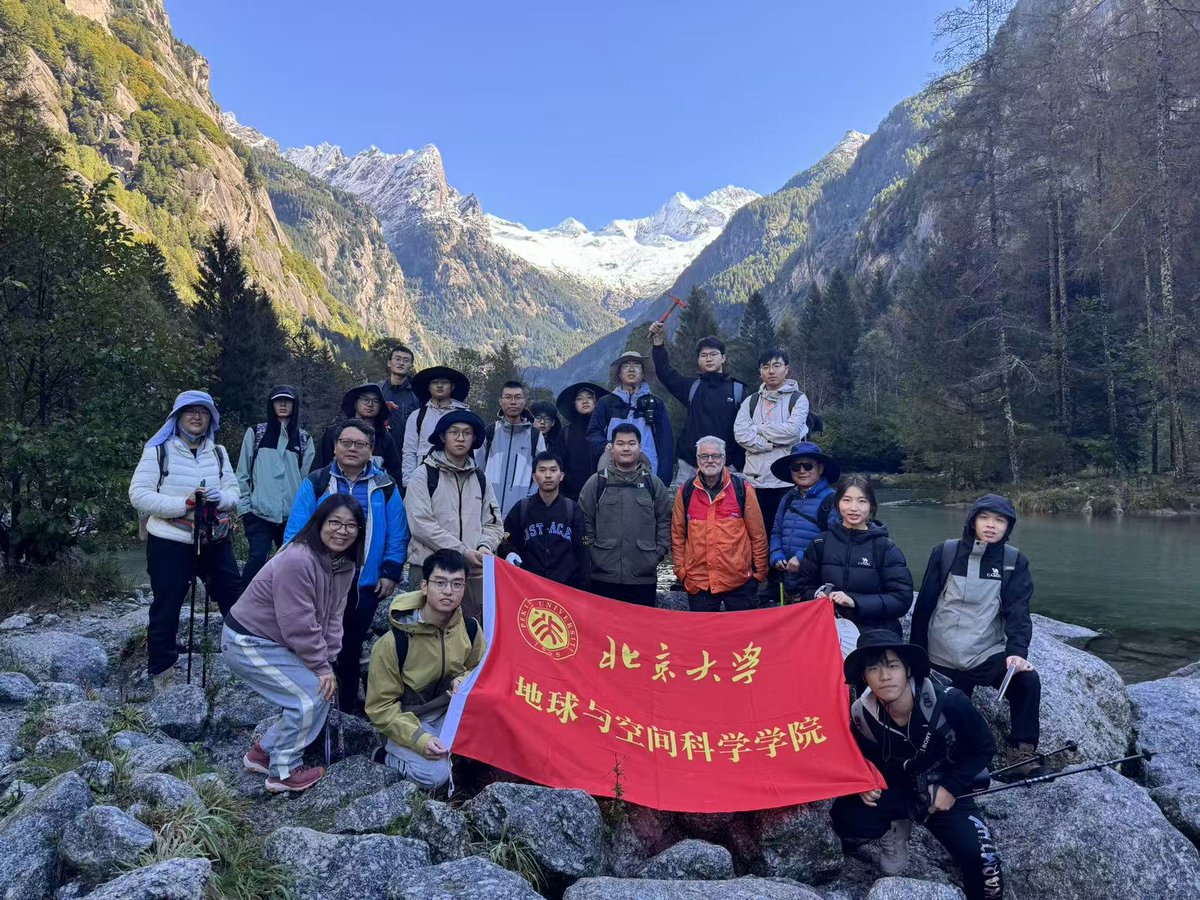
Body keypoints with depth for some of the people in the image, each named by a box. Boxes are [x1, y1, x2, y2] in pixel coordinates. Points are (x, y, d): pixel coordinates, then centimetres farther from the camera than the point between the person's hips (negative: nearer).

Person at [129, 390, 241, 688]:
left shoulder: (218, 452, 10)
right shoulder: (158, 450, -5)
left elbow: (234, 491, 8)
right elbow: (138, 494, -12)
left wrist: (220, 497, -16)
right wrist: (184, 503, -21)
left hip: (215, 541, 5)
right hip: (170, 543, -4)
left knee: (236, 599, 11)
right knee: (167, 607, 5)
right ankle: (161, 669, 20)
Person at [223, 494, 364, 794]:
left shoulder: (345, 565, -1)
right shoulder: (297, 561, -30)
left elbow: (333, 617, 1)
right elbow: (299, 625, -28)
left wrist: (329, 662, -8)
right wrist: (322, 667, -18)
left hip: (278, 642, 9)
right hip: (248, 643, -9)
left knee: (323, 691, 6)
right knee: (311, 696, -14)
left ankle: (263, 752, 23)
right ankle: (283, 773, 5)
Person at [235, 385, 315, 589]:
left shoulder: (303, 439, 10)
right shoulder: (256, 433, 6)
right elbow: (242, 473, 5)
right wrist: (244, 507, -1)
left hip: (292, 515, 2)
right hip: (259, 512, -2)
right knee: (258, 557, -15)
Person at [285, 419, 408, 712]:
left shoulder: (385, 487, 2)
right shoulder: (316, 483, -1)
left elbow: (397, 535, 2)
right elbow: (295, 532, -3)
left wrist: (391, 573, -3)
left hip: (366, 586, 1)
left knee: (351, 648, 15)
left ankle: (348, 705, 28)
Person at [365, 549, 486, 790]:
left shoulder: (470, 628, -11)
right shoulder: (394, 642, -23)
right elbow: (381, 706, -15)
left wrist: (465, 682, -18)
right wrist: (419, 739, -28)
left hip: (449, 711, 4)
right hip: (405, 721, -4)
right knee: (434, 775, -28)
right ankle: (389, 754, 4)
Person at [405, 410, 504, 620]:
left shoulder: (480, 479, 15)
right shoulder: (424, 475, 0)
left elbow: (493, 523, 13)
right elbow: (421, 525, -10)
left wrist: (484, 547, -9)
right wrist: (463, 551, -14)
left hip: (473, 571, 4)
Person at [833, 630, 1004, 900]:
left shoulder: (948, 702, -25)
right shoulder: (862, 714, -16)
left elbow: (984, 747, -8)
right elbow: (862, 758, 5)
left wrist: (952, 787, -16)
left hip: (944, 791, -2)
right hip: (894, 790, 2)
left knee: (980, 856, -26)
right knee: (846, 820, -24)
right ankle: (894, 828, 11)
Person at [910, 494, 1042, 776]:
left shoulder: (1015, 561, 3)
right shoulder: (945, 553, 0)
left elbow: (1018, 612, -6)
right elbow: (924, 605, 5)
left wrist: (1017, 651, -24)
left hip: (989, 655, 0)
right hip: (943, 659, 0)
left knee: (1027, 679, -25)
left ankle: (1021, 753, -11)